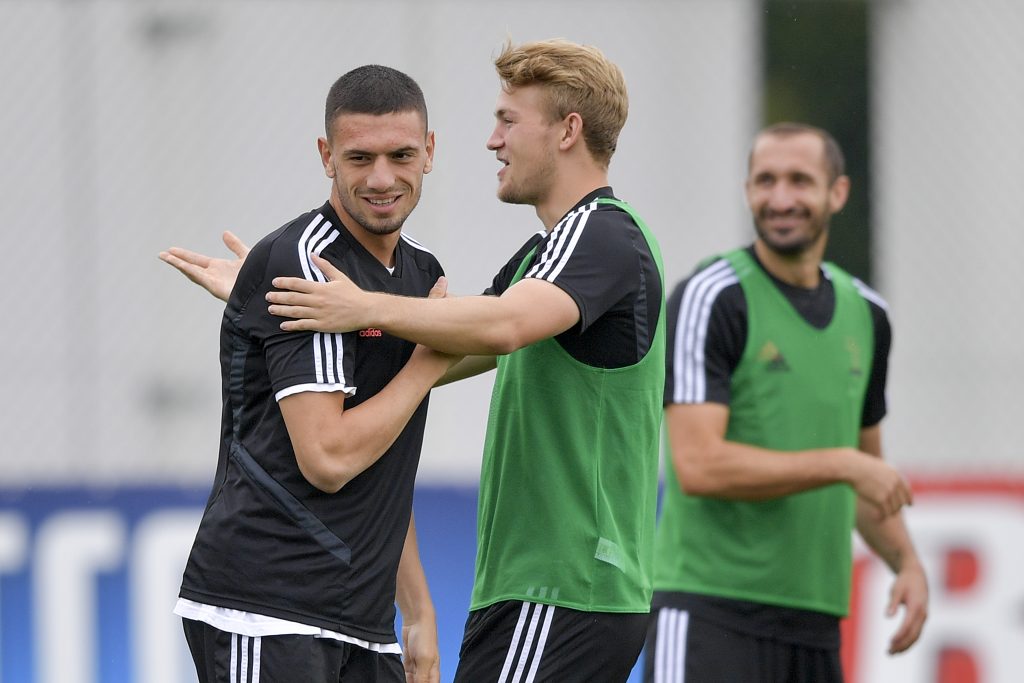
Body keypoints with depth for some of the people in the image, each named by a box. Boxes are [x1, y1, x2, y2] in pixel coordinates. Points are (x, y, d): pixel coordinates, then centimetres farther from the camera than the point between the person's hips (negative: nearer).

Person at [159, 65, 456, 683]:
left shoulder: (420, 272, 16)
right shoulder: (302, 263, -12)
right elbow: (328, 458, -19)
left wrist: (417, 610, 19)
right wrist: (432, 357, -9)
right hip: (266, 614, -9)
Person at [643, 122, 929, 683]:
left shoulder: (866, 314, 15)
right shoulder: (711, 299, -7)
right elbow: (699, 465, -17)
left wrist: (906, 562, 9)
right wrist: (842, 464, -14)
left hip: (815, 621, 7)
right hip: (710, 614, -7)